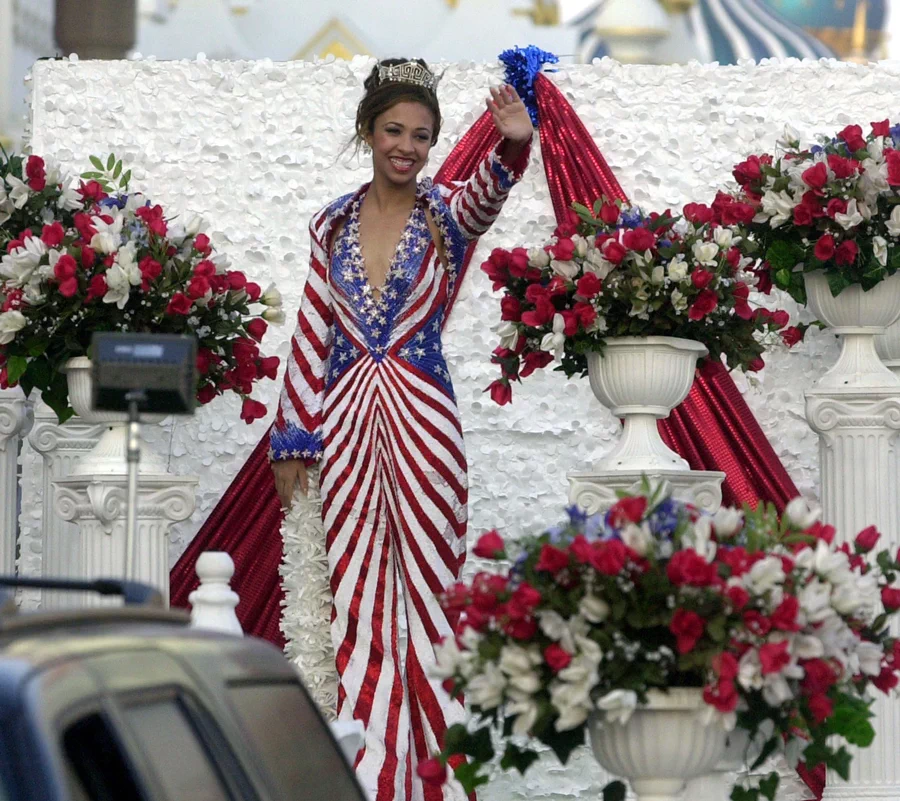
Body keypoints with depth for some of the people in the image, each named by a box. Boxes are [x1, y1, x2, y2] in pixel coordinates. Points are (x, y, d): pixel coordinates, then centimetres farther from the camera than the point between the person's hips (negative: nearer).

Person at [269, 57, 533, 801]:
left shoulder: (447, 211, -3)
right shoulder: (333, 224, 6)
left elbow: (489, 191, -28)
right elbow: (312, 336, 7)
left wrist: (514, 147, -50)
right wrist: (292, 439, 4)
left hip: (422, 419, -3)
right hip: (346, 421, 3)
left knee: (428, 587, 1)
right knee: (356, 593, 6)